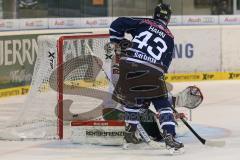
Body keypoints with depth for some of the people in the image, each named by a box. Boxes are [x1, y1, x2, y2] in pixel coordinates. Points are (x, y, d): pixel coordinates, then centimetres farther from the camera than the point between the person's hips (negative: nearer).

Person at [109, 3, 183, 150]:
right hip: (153, 71, -2)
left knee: (132, 98, 24)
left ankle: (130, 132, 28)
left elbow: (117, 24, 9)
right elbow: (165, 64, 17)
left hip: (128, 65, 2)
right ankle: (169, 135, -11)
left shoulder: (144, 23, 15)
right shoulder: (169, 37, 18)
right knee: (163, 104, 6)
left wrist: (118, 42, 22)